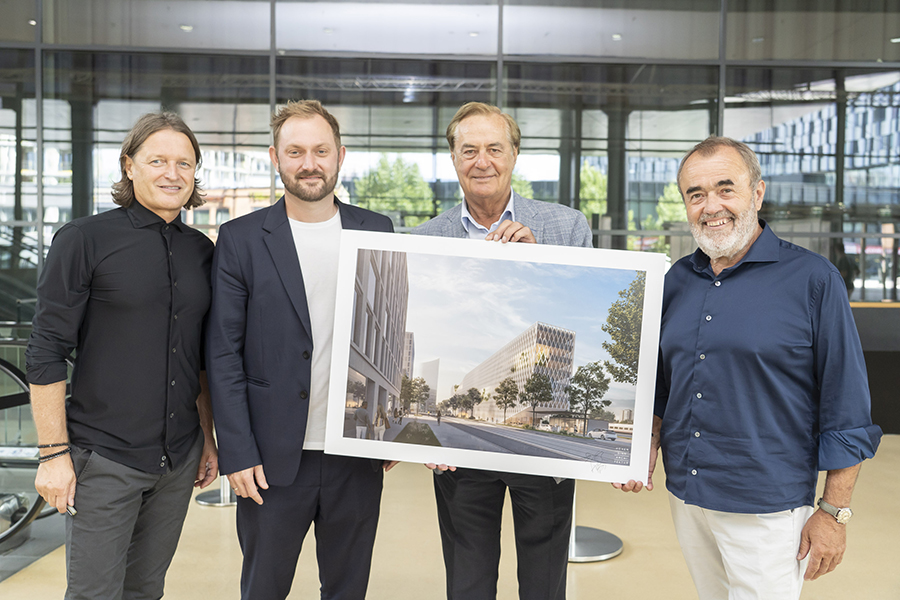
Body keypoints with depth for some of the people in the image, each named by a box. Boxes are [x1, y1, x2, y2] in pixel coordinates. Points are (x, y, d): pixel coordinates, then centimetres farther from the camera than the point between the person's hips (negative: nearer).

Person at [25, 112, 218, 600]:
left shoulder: (202, 250, 7)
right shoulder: (84, 239, -8)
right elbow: (46, 353, -9)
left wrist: (208, 439, 13)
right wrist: (54, 453, -11)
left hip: (179, 462, 5)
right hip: (104, 460, -4)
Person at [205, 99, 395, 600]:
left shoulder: (377, 232, 5)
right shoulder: (242, 239, -2)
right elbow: (224, 353, -4)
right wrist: (237, 453, -8)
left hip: (358, 456, 2)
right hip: (275, 457, -2)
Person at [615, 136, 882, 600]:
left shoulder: (813, 279, -10)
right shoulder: (676, 280, 5)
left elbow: (847, 413, -8)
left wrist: (833, 511, -9)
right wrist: (647, 451, 1)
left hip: (766, 509, -5)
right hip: (684, 498, 5)